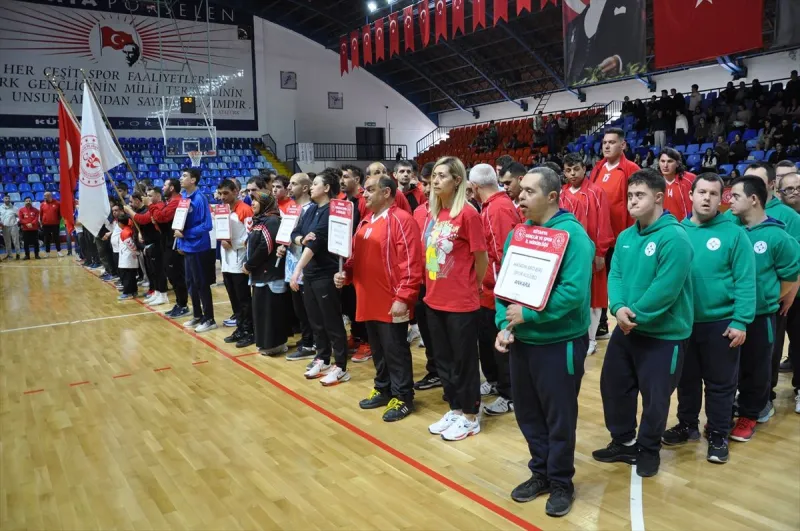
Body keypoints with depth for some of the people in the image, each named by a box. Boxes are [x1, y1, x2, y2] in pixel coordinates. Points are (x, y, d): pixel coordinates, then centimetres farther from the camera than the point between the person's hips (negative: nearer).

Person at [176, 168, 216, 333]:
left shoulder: (200, 199, -17)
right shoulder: (183, 196, 6)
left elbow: (206, 225, -21)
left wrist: (185, 233, -20)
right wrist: (179, 236, 4)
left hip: (198, 248, -8)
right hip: (187, 247, 8)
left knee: (202, 284, 0)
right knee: (191, 283, 16)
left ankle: (209, 319, 11)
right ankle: (197, 316, 29)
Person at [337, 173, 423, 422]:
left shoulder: (401, 220, -12)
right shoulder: (365, 222, 15)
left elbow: (411, 263, -18)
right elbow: (356, 257, 22)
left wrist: (403, 298, -21)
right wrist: (345, 273, 3)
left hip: (392, 303, -8)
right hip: (369, 301, 8)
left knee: (395, 351, 2)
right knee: (378, 350, 18)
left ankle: (402, 397, 15)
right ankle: (383, 390, 32)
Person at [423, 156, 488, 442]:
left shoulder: (468, 213, -14)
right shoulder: (431, 213, 6)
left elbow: (481, 258, -7)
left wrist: (472, 288, 5)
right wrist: (432, 286, 13)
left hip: (462, 302, -7)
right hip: (434, 300, 7)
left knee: (464, 360, 7)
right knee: (443, 359, 17)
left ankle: (470, 417, 22)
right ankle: (454, 409, 33)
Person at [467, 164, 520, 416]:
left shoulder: (499, 208, -21)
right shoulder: (493, 206, 10)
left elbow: (505, 253, -26)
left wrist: (501, 286, -17)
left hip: (496, 290, -10)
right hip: (488, 289, 10)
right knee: (486, 339, 21)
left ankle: (509, 395, 16)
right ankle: (494, 381, 38)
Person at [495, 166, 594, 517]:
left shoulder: (572, 234, -15)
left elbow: (574, 291, -25)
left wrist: (528, 314, -23)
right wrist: (504, 324, -6)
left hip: (559, 342, -6)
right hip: (520, 341, 7)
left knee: (559, 418, 9)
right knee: (527, 413, 17)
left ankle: (561, 482, 28)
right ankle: (541, 472, 36)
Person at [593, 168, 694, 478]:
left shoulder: (674, 237, -19)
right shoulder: (625, 237, 4)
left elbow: (666, 289, -25)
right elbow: (615, 275, -1)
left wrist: (634, 314, -19)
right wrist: (618, 307, -19)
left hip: (664, 334, -7)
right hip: (626, 330, 7)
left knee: (655, 397, 9)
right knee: (613, 386, 15)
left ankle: (649, 450, 31)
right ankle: (623, 442, 35)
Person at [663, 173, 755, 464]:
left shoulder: (734, 233, -7)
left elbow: (745, 282, -10)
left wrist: (740, 321, -15)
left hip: (721, 324, -3)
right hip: (683, 322, 3)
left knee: (720, 383, 10)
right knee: (686, 379, 17)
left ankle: (718, 435, 26)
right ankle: (687, 425, 35)